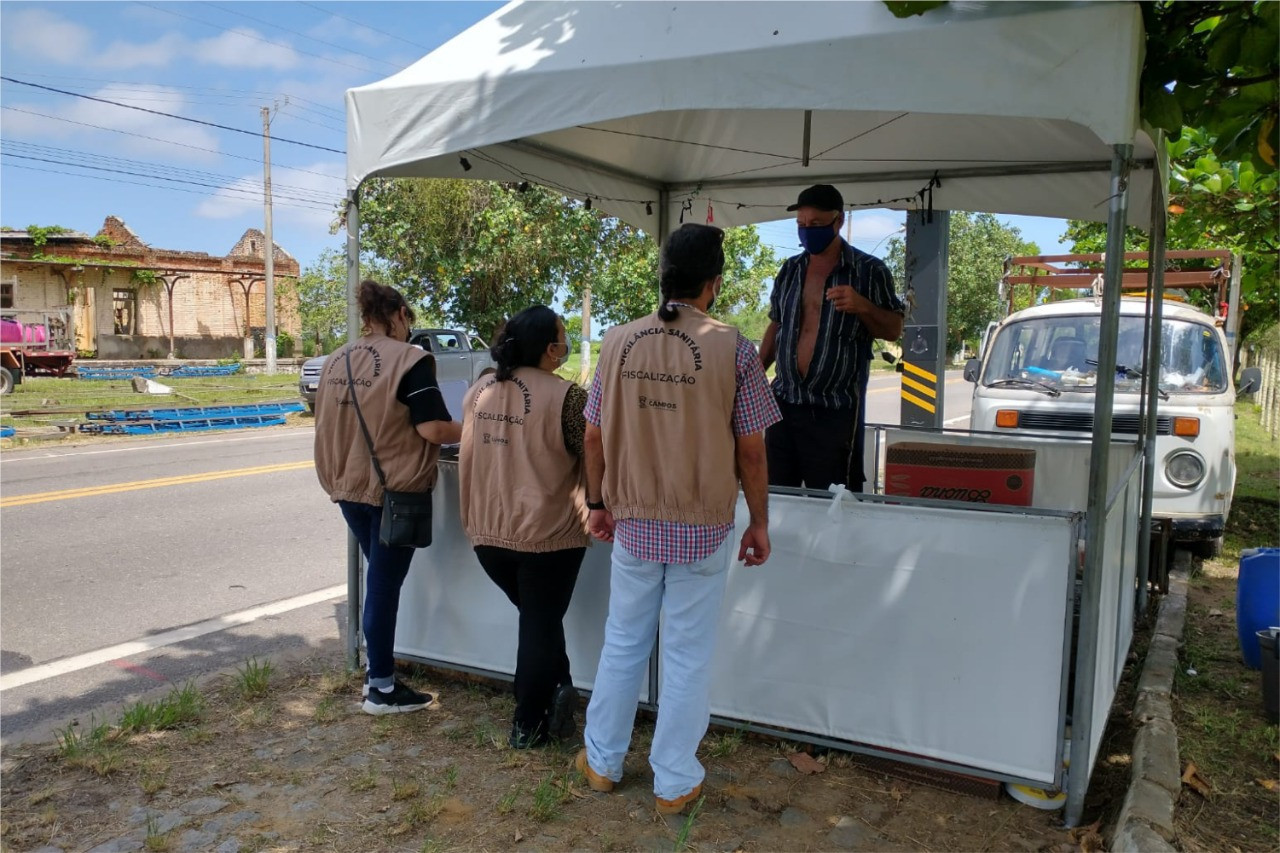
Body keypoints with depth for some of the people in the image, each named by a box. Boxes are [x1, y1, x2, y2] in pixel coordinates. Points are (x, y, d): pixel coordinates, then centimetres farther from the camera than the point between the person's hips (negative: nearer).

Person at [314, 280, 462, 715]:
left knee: (379, 576, 21)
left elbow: (329, 423, 16)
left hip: (348, 486, 7)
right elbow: (434, 429, -19)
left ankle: (377, 666, 31)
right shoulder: (410, 360, -14)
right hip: (393, 489, -7)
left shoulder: (335, 361, 7)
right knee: (385, 582, 3)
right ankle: (381, 687, 13)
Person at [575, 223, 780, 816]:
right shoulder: (732, 349, -12)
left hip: (633, 525, 3)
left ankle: (602, 762, 34)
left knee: (623, 644, 19)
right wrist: (759, 523, 5)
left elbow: (594, 438, 2)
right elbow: (750, 452, -8)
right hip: (703, 530, -2)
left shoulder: (619, 343, -3)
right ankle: (675, 783, 25)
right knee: (688, 656, 11)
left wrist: (598, 504, 16)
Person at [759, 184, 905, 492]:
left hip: (835, 411, -4)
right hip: (783, 402, 5)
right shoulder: (790, 269, 10)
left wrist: (862, 307, -20)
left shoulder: (869, 270, -4)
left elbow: (894, 330, -2)